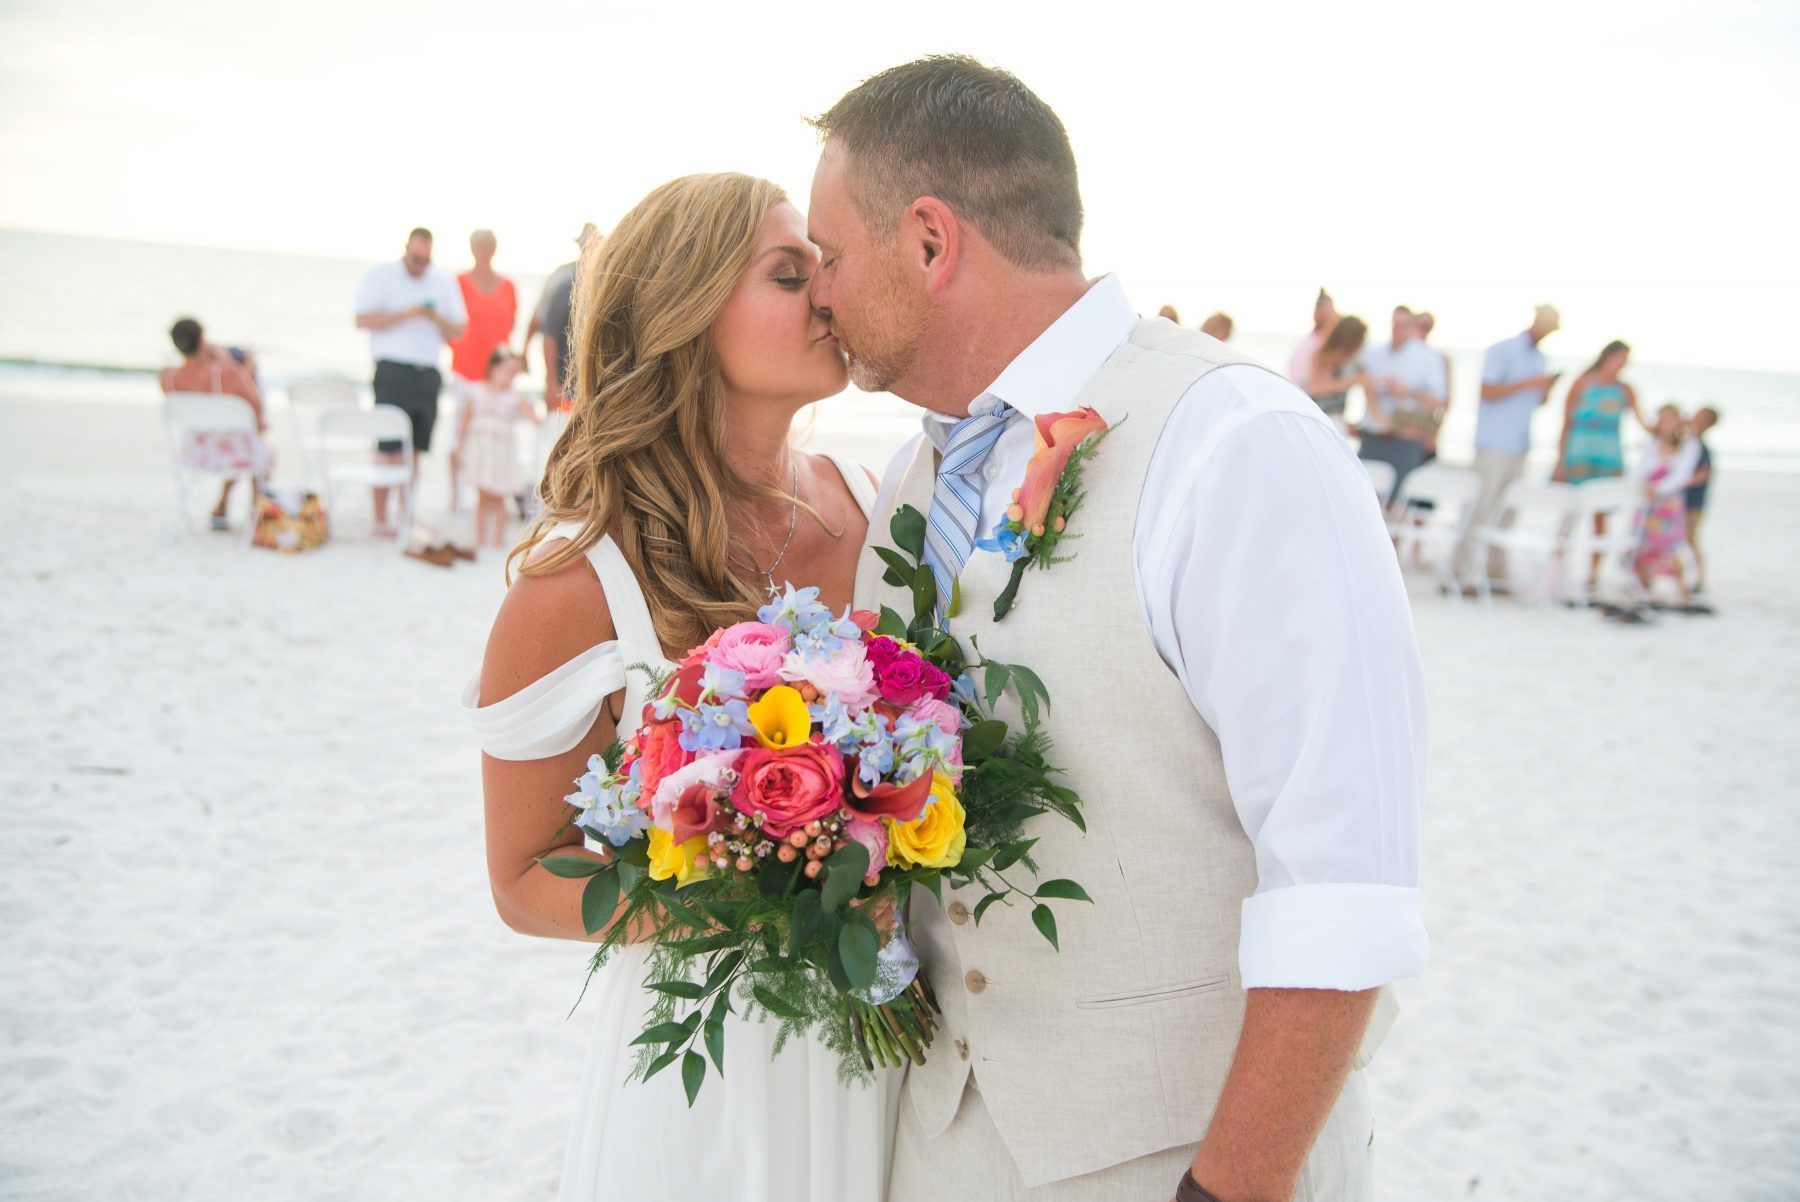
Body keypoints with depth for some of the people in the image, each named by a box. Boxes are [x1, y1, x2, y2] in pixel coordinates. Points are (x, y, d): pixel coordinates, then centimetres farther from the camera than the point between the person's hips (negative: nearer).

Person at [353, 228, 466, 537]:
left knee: (415, 451, 5)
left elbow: (458, 331, 13)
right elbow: (363, 319, -6)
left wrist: (437, 318, -7)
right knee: (388, 449, -7)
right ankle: (380, 519, -3)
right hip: (393, 369, -4)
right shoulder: (381, 274, 3)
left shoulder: (444, 282, 15)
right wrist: (405, 314, -14)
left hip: (428, 374, 4)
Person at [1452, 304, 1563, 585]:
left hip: (1520, 445, 7)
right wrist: (1527, 383, -16)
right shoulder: (1501, 351, -5)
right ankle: (1461, 570, -6)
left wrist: (1547, 389, 1)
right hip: (1494, 444, -7)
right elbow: (1488, 392, -13)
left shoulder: (1540, 359, 18)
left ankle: (1496, 568, 9)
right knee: (1484, 507, -9)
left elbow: (1536, 402, 22)